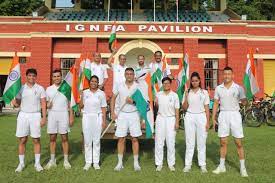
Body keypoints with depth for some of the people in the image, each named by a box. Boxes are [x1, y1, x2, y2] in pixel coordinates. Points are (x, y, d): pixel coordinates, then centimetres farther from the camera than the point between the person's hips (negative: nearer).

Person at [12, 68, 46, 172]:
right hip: (23, 115, 2)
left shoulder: (40, 89, 1)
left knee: (36, 140, 3)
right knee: (22, 140, 5)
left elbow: (43, 104, 1)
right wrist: (14, 103, -17)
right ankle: (21, 163, 19)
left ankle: (37, 163, 14)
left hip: (35, 115, -1)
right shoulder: (21, 88, 5)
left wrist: (44, 117, -6)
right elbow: (17, 103, 7)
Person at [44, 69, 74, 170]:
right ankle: (52, 160, 19)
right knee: (52, 138, 7)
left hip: (63, 114, -2)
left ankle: (66, 160, 12)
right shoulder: (48, 89, 9)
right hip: (52, 114, 2)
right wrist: (48, 105, -12)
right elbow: (46, 103, 13)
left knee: (64, 138, 3)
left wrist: (71, 117, -2)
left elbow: (70, 104, 4)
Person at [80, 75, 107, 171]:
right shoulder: (85, 92, 7)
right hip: (86, 117, 1)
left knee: (96, 140, 3)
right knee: (87, 141, 5)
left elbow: (103, 108, 3)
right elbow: (81, 106, 6)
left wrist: (104, 121, -2)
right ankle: (88, 162, 16)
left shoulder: (101, 93, 4)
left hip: (97, 117, -1)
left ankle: (96, 162, 14)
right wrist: (82, 97, -7)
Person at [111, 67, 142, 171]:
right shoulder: (119, 86, 3)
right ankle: (120, 162, 16)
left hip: (134, 114, -1)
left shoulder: (138, 87, 0)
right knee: (121, 139, 4)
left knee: (135, 139, 4)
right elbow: (113, 99, 10)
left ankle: (136, 162, 16)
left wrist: (133, 101, -19)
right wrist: (112, 112, 2)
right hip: (122, 114, 1)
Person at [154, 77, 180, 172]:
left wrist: (177, 122, -5)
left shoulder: (174, 95, 0)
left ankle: (171, 164, 16)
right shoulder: (158, 94, 5)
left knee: (171, 142, 3)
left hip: (171, 119, -1)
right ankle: (159, 164, 14)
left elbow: (177, 110, 0)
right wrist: (155, 103, -8)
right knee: (159, 142, 3)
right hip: (160, 118, 2)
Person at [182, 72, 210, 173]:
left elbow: (207, 108, 4)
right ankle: (188, 164, 12)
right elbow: (184, 108, 5)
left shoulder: (204, 92, 4)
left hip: (201, 117, 0)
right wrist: (186, 97, -10)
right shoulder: (187, 92, 6)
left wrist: (208, 122, -1)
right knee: (189, 142, 4)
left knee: (201, 142, 3)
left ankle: (202, 165, 14)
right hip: (189, 117, 1)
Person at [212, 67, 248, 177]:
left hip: (234, 115, -2)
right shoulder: (218, 88, 5)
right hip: (223, 115, 2)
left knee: (238, 143, 3)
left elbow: (244, 103, -8)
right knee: (223, 142, 9)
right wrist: (213, 118, 4)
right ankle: (221, 166, 21)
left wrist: (245, 100, -31)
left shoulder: (238, 88, -3)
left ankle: (242, 168, 16)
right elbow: (216, 104, 8)